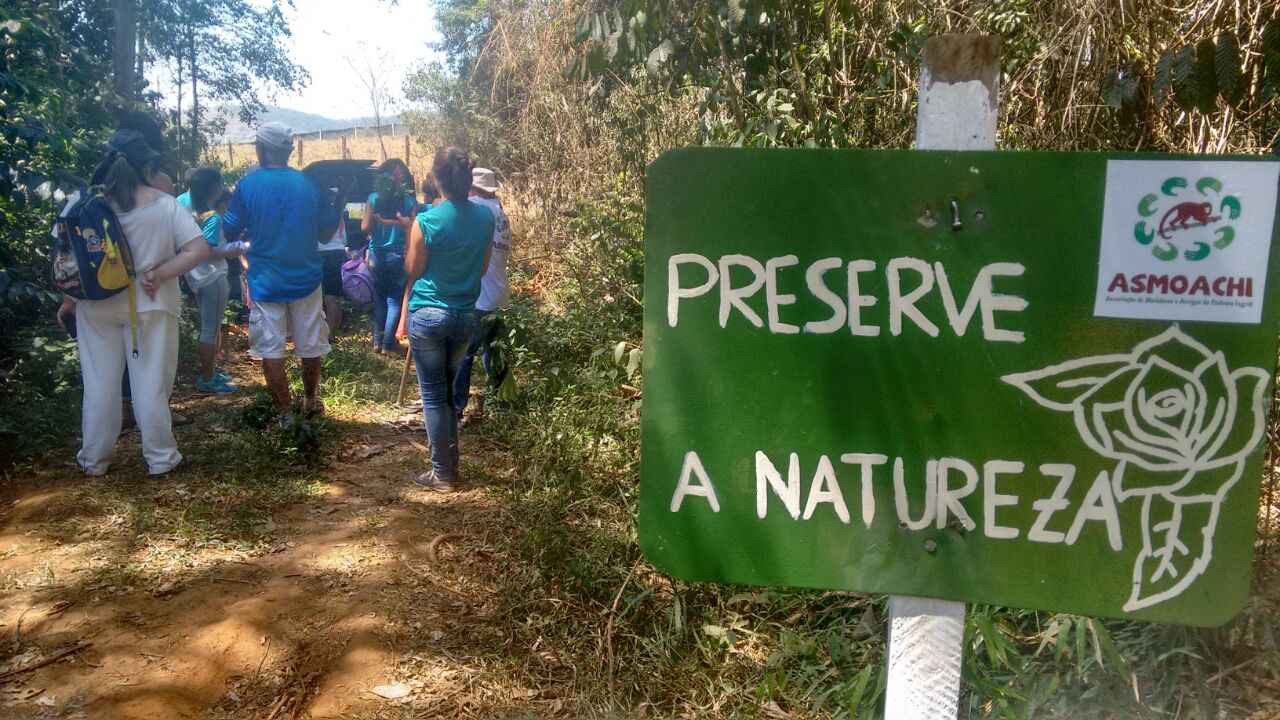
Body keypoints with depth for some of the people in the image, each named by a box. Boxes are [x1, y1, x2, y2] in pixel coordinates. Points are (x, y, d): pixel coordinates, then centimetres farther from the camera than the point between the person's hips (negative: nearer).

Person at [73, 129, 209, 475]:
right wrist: (158, 274, -12)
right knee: (151, 383, 7)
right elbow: (199, 250, -15)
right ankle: (160, 457, 16)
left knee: (99, 382, 13)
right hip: (150, 306, -2)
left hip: (98, 306, 2)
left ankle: (94, 458, 24)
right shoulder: (165, 205, -10)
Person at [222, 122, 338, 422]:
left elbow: (230, 232, -2)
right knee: (311, 345, 15)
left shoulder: (248, 185, -9)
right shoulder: (309, 184, -3)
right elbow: (327, 229, 5)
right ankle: (310, 401, 31)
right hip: (306, 279, 2)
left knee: (271, 349, 6)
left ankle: (285, 413, 8)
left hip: (266, 282, -2)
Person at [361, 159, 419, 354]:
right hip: (398, 256, -2)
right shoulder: (410, 201, -7)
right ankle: (388, 342, 5)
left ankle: (377, 340, 15)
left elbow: (365, 227, -5)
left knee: (379, 299, 16)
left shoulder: (373, 198, -3)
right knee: (394, 301, 8)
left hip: (377, 255, 2)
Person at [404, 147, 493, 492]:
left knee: (433, 395, 5)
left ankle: (442, 474, 12)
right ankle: (450, 462, 28)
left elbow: (412, 270, -6)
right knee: (449, 390, 20)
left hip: (428, 315, -4)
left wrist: (410, 235, 5)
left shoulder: (427, 221, -15)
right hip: (466, 316, 5)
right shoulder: (485, 217, -2)